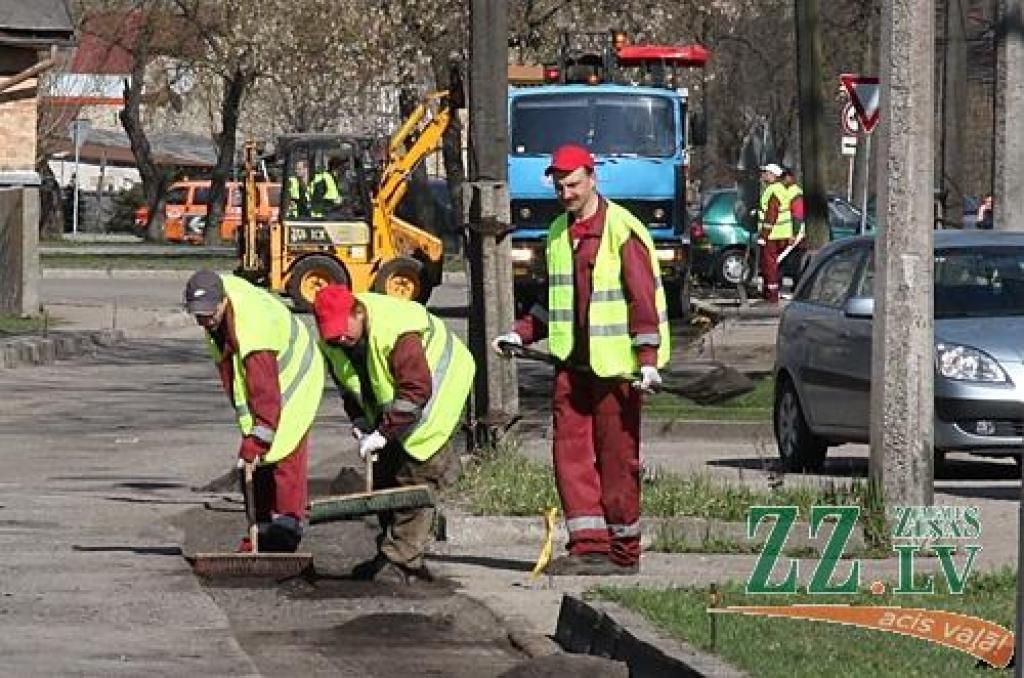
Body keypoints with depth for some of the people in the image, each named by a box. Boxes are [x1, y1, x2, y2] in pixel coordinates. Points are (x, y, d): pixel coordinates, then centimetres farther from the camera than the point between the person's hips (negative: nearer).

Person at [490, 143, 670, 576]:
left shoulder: (622, 230, -8)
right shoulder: (558, 233, 15)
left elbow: (643, 297, -11)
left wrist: (648, 359, -18)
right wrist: (521, 334, 13)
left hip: (614, 363, -7)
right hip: (571, 362, 7)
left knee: (618, 456, -1)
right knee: (570, 452, -3)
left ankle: (624, 552, 7)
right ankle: (589, 547, -4)